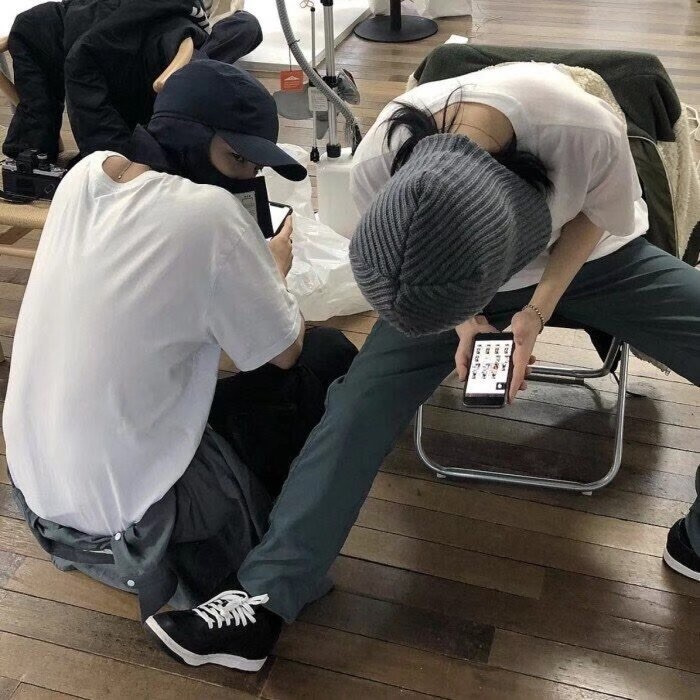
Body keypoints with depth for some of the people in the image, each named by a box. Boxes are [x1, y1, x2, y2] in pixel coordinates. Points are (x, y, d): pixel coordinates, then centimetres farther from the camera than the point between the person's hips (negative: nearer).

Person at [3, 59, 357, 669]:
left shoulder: (86, 175, -1)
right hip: (128, 519, -7)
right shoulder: (210, 213, -22)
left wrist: (250, 266, 10)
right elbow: (285, 350, -9)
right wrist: (274, 268, 8)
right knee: (329, 357, 5)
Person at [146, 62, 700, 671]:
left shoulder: (587, 130, -38)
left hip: (590, 256, 0)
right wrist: (465, 319, -21)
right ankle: (264, 600, -11)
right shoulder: (378, 164, -32)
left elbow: (599, 215, -12)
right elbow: (421, 275, -8)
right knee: (362, 401, -17)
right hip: (463, 277, 0)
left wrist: (537, 311, -19)